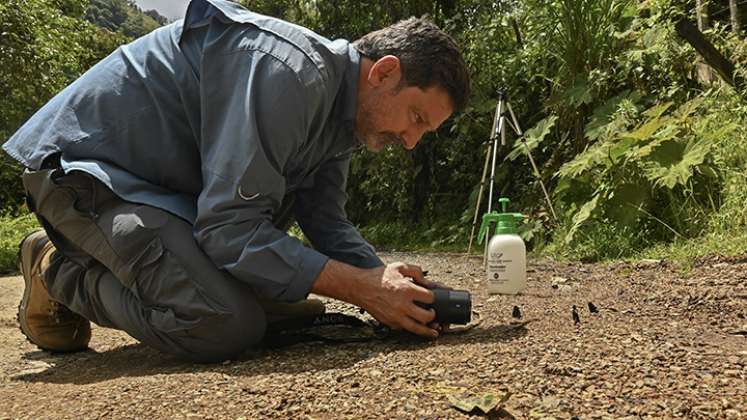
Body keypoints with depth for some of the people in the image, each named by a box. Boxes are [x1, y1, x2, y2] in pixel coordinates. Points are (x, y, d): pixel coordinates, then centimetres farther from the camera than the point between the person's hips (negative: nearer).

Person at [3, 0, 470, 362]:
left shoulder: (342, 112, 4)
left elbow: (327, 222, 5)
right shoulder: (289, 71, -27)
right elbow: (230, 227, -30)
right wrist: (362, 287, -28)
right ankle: (61, 273, -1)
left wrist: (384, 278, -13)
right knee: (230, 325, -24)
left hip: (171, 180, 10)